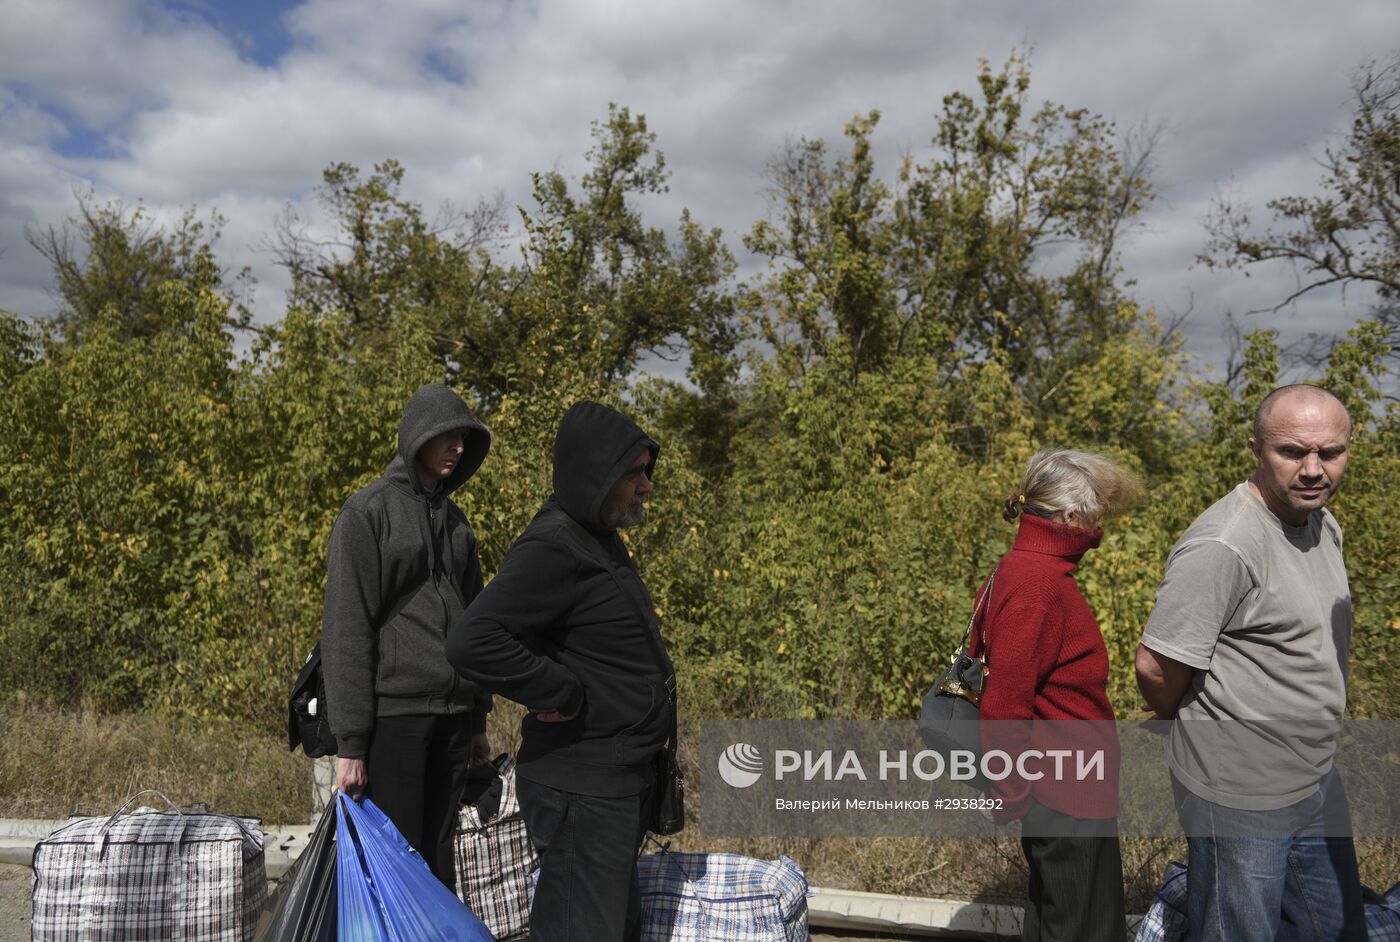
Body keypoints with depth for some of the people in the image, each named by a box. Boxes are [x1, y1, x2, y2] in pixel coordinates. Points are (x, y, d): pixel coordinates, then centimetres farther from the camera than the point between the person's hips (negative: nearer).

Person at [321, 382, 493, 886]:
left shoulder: (453, 519, 15)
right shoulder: (368, 512, -6)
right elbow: (346, 630, -10)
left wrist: (478, 719, 18)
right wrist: (350, 742, -13)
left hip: (451, 715, 6)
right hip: (392, 714, -6)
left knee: (438, 859, 12)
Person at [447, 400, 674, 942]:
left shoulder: (599, 540, 11)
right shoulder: (552, 548, -21)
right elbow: (472, 642, -32)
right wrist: (562, 694, -24)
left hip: (619, 784, 10)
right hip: (580, 792, -10)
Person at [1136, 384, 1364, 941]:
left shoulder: (1324, 526, 4)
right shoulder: (1222, 546, -26)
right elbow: (1156, 670, -24)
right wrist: (1196, 727, -4)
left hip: (1317, 784, 9)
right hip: (1240, 798, -8)